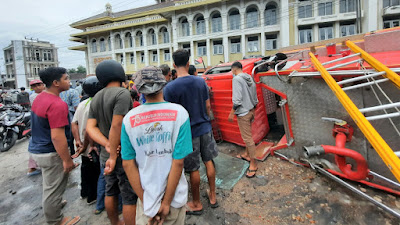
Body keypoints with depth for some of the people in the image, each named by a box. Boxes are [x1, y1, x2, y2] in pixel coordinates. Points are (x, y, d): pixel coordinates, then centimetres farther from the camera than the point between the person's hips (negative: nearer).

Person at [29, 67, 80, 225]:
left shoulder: (40, 98, 5)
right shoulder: (57, 104, -26)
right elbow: (57, 137, -29)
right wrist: (67, 160, -21)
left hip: (38, 149, 10)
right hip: (50, 154, -9)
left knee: (49, 185, 29)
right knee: (54, 188, 8)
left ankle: (52, 205, 51)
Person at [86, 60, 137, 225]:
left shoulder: (96, 98, 8)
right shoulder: (122, 93, -17)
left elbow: (91, 127, 1)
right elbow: (116, 126, -24)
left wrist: (108, 145, -11)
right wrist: (114, 156, -18)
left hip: (105, 156, 8)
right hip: (124, 157, -8)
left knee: (110, 192, 23)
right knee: (130, 198, 5)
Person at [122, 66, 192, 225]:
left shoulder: (129, 119, -9)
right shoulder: (179, 113, -15)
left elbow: (128, 164, -7)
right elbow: (178, 162, -17)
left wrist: (145, 202, -2)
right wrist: (166, 202, -8)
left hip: (146, 198, 1)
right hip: (175, 198, 0)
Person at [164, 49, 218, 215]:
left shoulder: (169, 88, -15)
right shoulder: (201, 82, -2)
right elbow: (208, 106, 5)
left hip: (189, 132, -4)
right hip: (205, 128, 5)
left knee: (193, 169, 9)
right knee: (209, 161, 19)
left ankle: (197, 204, 29)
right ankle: (213, 197, 36)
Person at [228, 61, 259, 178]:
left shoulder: (237, 79, -14)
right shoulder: (249, 78, 11)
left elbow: (237, 99, -21)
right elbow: (255, 97, 16)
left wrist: (231, 113, -14)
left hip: (243, 112, -9)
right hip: (251, 111, 9)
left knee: (247, 137, -3)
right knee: (247, 135, 21)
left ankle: (253, 164, 5)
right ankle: (246, 154, 36)